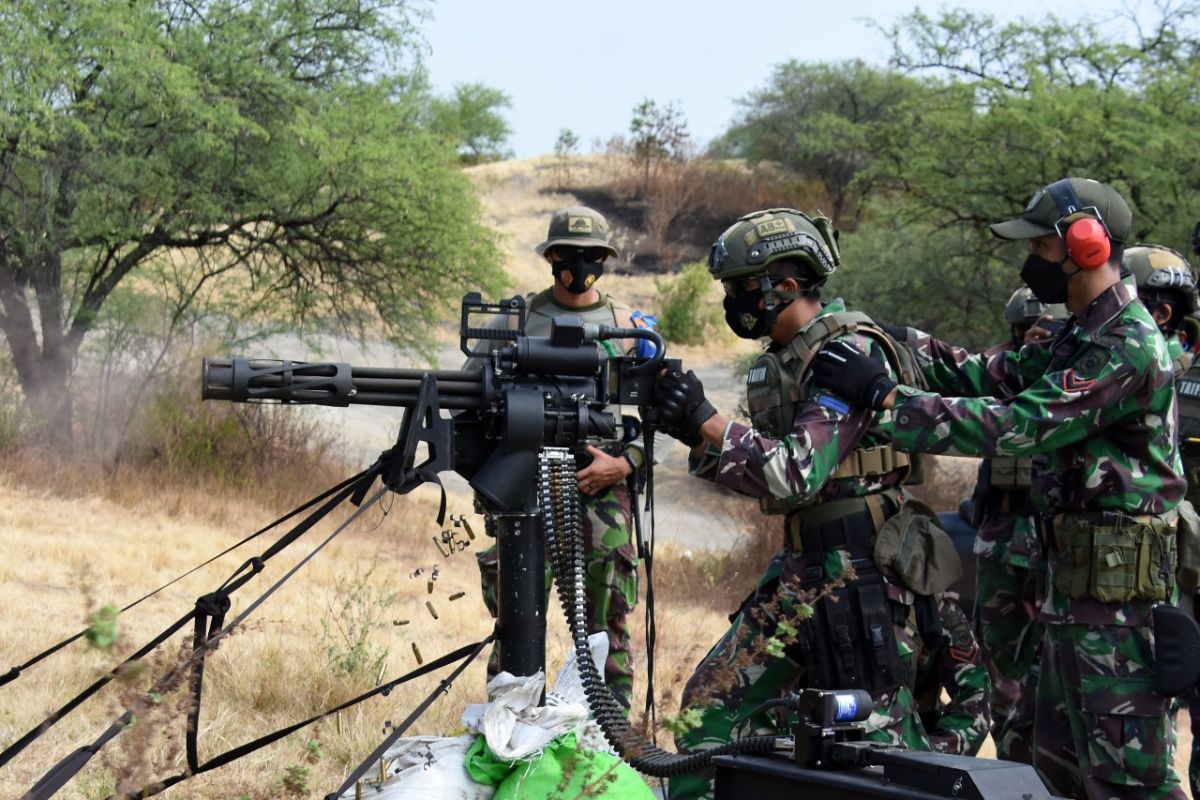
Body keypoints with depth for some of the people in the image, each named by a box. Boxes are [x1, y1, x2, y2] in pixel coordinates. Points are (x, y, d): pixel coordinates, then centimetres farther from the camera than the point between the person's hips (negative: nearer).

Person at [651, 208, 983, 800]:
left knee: (879, 738, -2)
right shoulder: (783, 358, 12)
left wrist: (704, 424, -29)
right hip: (801, 571, 9)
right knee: (710, 707, 9)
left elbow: (798, 473, -25)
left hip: (858, 577, -9)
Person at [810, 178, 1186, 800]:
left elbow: (1015, 427, -26)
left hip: (1118, 587, -10)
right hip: (1076, 580, 10)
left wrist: (884, 396, -25)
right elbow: (992, 377, 13)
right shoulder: (1082, 336, 14)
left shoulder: (1127, 347, -20)